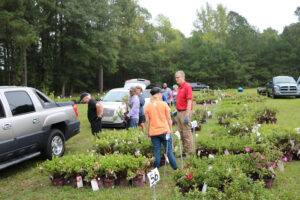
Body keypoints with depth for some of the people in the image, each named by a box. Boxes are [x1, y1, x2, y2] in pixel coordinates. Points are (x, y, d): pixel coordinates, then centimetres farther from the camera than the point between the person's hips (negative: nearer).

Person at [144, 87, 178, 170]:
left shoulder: (147, 106, 1)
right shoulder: (164, 104, -4)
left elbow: (147, 121, 1)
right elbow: (168, 118, -1)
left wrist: (148, 133, 9)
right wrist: (170, 129, 9)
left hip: (153, 132, 2)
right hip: (165, 130, -1)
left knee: (157, 152, 7)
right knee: (169, 150, 6)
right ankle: (175, 168, 11)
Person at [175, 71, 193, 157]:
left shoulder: (187, 87, -11)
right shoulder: (179, 87, 15)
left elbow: (189, 102, -17)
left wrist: (187, 115, -21)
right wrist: (177, 111, 16)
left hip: (185, 112, -9)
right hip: (179, 112, 9)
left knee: (187, 133, -5)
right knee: (181, 133, 12)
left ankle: (190, 153, 2)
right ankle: (184, 152, 21)